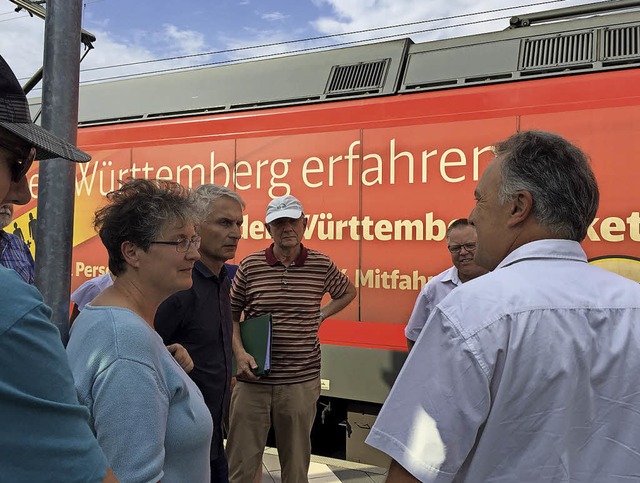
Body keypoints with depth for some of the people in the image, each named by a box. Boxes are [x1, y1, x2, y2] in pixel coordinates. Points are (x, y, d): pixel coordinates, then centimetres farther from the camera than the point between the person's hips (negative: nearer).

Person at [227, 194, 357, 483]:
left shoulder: (322, 266, 1)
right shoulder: (249, 266, -1)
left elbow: (348, 293, 20)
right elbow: (231, 315, 7)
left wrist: (321, 315, 7)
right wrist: (240, 353, -8)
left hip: (302, 380, 1)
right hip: (253, 378, 0)